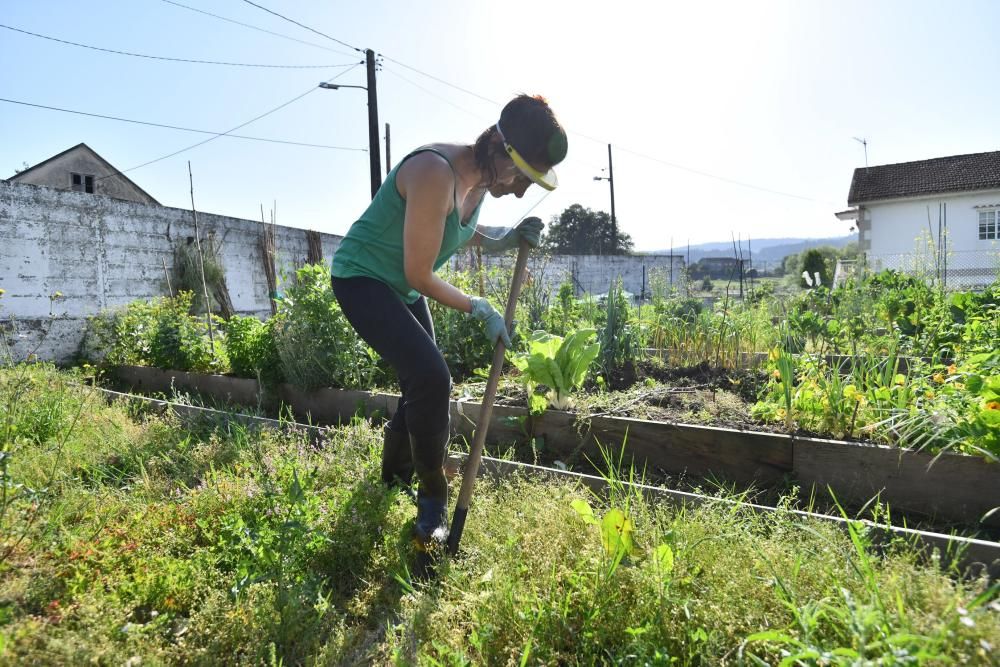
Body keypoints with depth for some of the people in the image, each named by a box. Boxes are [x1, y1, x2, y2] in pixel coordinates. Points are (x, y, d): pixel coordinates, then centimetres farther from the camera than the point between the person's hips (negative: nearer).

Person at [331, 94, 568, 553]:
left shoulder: (480, 178, -4)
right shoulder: (436, 173, -31)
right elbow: (420, 275, -25)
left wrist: (508, 239, -4)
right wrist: (477, 308, -13)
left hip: (403, 289, 9)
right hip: (361, 277, -9)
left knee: (423, 388, 13)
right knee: (431, 378, -25)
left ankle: (395, 481, 38)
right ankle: (433, 503, -5)